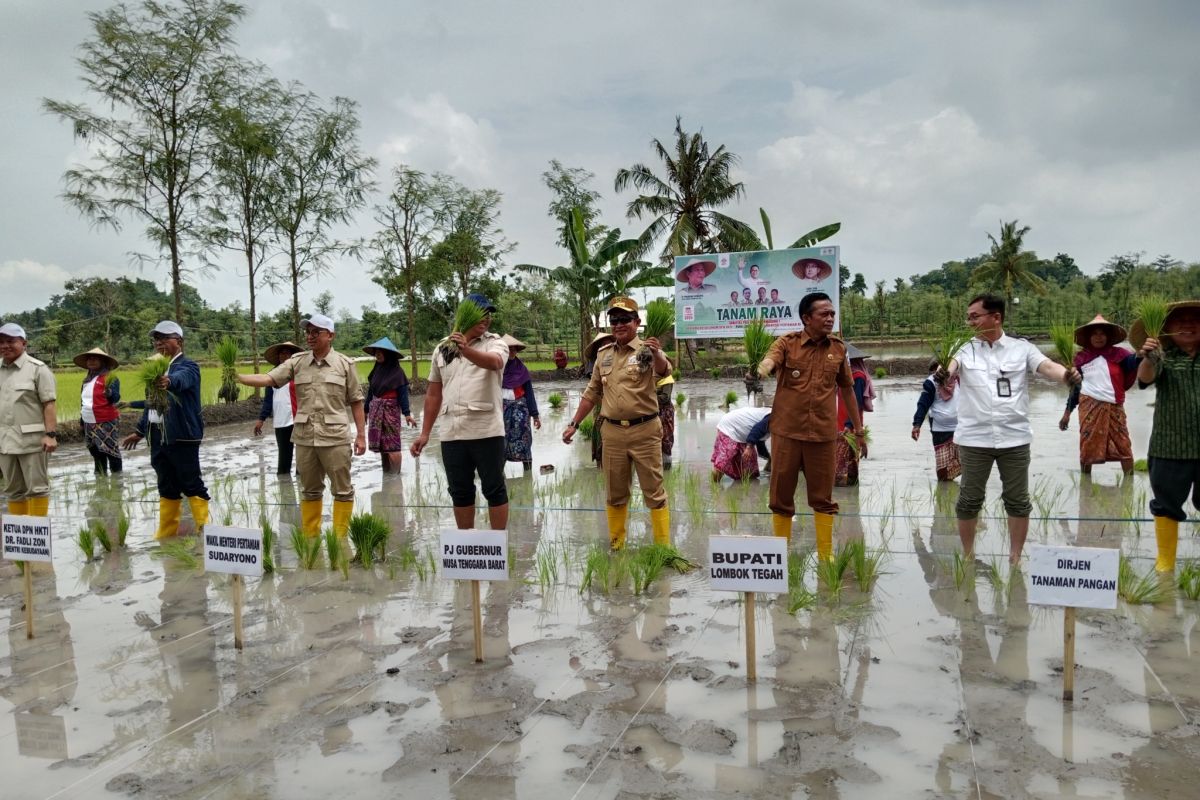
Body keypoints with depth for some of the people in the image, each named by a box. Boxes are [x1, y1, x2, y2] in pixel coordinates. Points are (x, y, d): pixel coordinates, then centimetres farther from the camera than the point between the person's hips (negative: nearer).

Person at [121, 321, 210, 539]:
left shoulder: (188, 366, -7)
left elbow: (181, 378, -32)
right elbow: (149, 402, 23)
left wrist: (168, 381, -54)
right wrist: (140, 431, 24)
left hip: (182, 436, -7)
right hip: (158, 437, 8)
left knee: (192, 486, -4)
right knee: (166, 488, 14)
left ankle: (204, 530, 3)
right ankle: (165, 534, 21)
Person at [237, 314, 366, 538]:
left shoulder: (345, 364, -1)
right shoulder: (297, 362, 5)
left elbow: (356, 402, 0)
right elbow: (269, 379, -5)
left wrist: (361, 434, -4)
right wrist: (237, 377, -21)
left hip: (335, 437, -3)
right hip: (304, 437, 3)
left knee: (342, 490, 2)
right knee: (309, 490, 14)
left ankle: (340, 538, 12)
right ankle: (310, 537, 26)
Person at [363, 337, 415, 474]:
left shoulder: (397, 371, -8)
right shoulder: (376, 370, 8)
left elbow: (403, 393, -10)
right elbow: (370, 391, 14)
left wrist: (407, 414, -15)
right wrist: (366, 410, 15)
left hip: (391, 410, -6)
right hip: (375, 410, 6)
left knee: (392, 445, -3)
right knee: (380, 444, 10)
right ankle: (385, 473, 21)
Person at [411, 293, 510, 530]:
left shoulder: (496, 343, -1)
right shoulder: (442, 349, 12)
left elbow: (494, 362, -27)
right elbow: (433, 394, 16)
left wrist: (466, 350, -45)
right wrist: (425, 433, 13)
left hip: (487, 431, -4)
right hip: (451, 433, 4)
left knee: (494, 489, 2)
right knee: (460, 492, 12)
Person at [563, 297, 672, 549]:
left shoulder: (647, 350, -5)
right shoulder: (603, 354, 10)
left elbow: (664, 372, -27)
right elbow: (592, 393, 18)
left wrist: (657, 355, -50)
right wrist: (574, 423, 14)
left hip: (644, 431, -4)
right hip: (612, 432, 5)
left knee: (654, 491, 3)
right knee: (615, 493, 13)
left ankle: (663, 547, 11)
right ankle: (616, 545, 25)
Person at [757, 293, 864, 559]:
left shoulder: (838, 347, 7)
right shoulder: (787, 343, -2)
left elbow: (847, 389, 16)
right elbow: (768, 361, -22)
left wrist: (859, 429, 17)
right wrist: (760, 370, -47)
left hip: (824, 434, 2)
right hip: (787, 432, -2)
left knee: (823, 497, 9)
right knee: (781, 495, 6)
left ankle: (826, 556, 21)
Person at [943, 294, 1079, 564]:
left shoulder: (1021, 348, 2)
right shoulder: (965, 349, 1)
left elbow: (1046, 366, -12)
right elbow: (952, 363, -19)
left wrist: (1066, 374, -35)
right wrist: (944, 372, -43)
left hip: (1015, 438, 0)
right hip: (974, 438, 0)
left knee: (1017, 500, 9)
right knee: (969, 499, 8)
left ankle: (1015, 557, 25)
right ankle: (968, 555, 23)